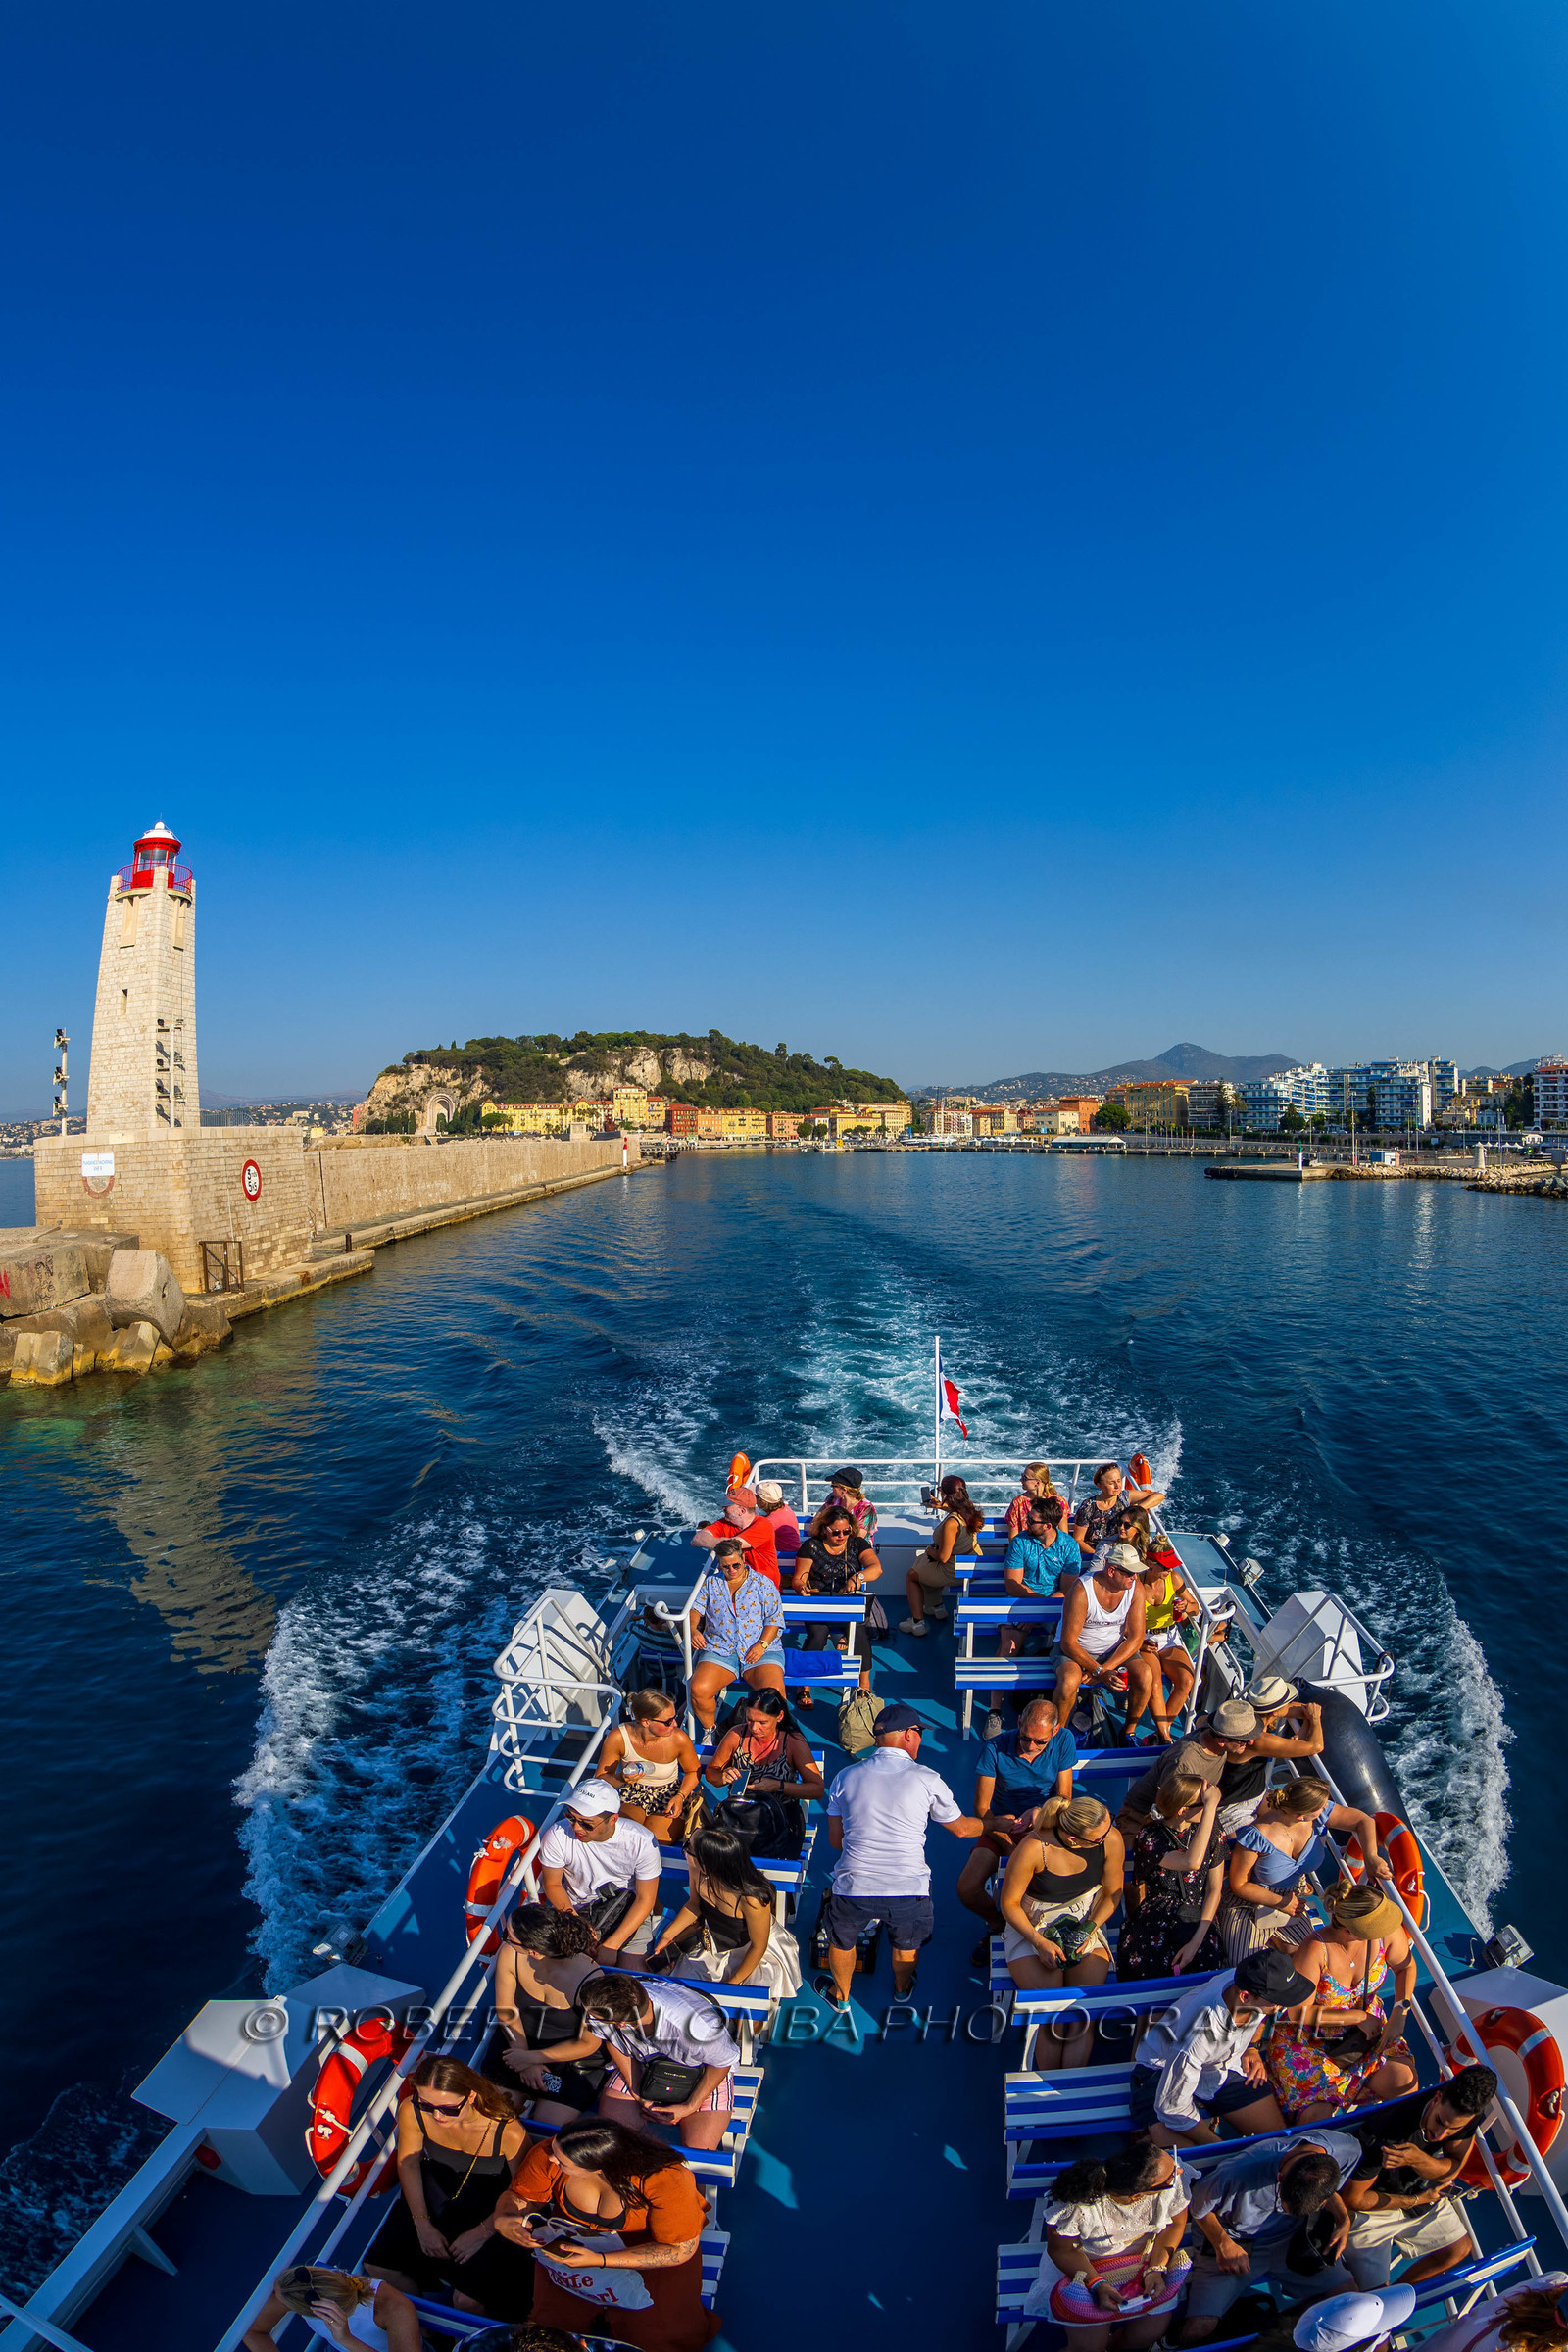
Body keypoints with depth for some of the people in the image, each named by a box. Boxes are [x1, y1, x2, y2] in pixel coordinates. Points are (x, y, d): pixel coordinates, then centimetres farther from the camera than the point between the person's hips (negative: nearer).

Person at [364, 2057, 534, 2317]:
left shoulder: (508, 2132, -35)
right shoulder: (411, 2112, -25)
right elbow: (408, 2162, -4)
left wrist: (482, 2232, -17)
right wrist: (422, 2224, -7)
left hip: (491, 2211, -4)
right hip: (435, 2194, 4)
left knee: (468, 2301, -17)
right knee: (378, 2266, -4)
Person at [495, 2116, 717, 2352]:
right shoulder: (548, 2155, -24)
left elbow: (680, 2249, -26)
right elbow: (520, 2195, -6)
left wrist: (599, 2260, -33)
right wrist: (503, 2219, -30)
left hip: (647, 2244, -3)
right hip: (575, 2234, 3)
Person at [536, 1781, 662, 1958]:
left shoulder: (641, 1842, -23)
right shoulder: (557, 1836, -21)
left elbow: (645, 1899, -13)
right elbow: (552, 1884, -5)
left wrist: (611, 1945, -22)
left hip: (627, 1906, -1)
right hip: (575, 1908, 1)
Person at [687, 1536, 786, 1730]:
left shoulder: (763, 1584, 8)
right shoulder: (710, 1583, 16)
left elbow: (775, 1619, 3)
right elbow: (696, 1609, 8)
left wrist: (762, 1645, -12)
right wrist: (693, 1629, -14)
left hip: (761, 1650, -2)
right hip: (719, 1649, 2)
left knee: (773, 1693, -28)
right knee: (698, 1689, -25)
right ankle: (709, 1729, 4)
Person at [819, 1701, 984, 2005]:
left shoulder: (846, 1777, 0)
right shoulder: (927, 1779, -6)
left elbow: (835, 1840, 9)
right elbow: (960, 1827, 10)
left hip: (854, 1890, 1)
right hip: (909, 1891, -1)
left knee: (842, 1942, 31)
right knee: (907, 1945, 31)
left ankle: (840, 1995, 52)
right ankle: (902, 1988, 55)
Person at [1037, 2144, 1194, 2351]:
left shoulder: (1177, 2179, -29)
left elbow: (1176, 2223, -7)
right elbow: (1061, 2250, -17)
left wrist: (1156, 2269, -18)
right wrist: (1097, 2285, -29)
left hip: (1148, 2258, 3)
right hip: (1086, 2264, -3)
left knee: (1152, 2330, -11)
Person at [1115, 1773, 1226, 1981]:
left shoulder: (1210, 1833, 2)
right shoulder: (1149, 1837, -12)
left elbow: (1215, 1889, 3)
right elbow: (1191, 1862, -30)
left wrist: (1197, 1941, -8)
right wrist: (1210, 1807, -28)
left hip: (1199, 1920, 3)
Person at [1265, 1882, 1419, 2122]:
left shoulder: (1389, 1931, -21)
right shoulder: (1314, 1950, -33)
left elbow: (1406, 1967, 3)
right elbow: (1300, 2012, -24)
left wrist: (1400, 2012, -10)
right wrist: (1359, 2016, -21)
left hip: (1367, 2022, 5)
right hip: (1309, 2035, -4)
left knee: (1404, 2081, -20)